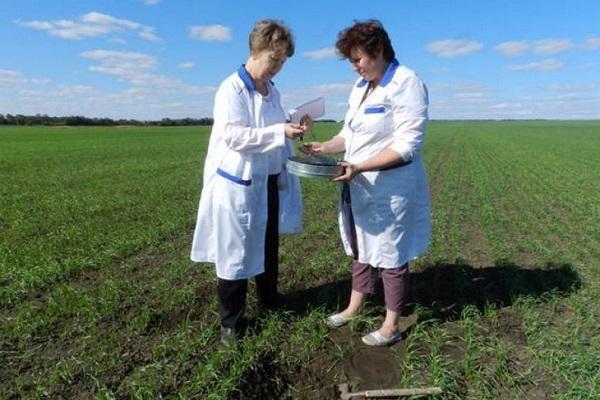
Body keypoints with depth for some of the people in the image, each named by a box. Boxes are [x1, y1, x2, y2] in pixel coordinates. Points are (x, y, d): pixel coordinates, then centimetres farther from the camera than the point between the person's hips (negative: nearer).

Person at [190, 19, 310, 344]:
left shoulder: (272, 92, 10)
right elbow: (233, 135, -24)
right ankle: (230, 321, 22)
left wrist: (294, 130, 4)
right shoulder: (231, 89, -12)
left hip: (271, 182, 7)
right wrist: (280, 132, -29)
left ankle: (269, 300, 40)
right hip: (239, 184, -7)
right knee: (235, 252, 4)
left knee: (269, 246, 19)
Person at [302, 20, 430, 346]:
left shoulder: (407, 84, -15)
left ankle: (391, 326, 24)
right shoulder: (360, 86, 11)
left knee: (391, 257, 6)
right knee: (361, 249, 19)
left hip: (390, 191, -8)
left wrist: (360, 167, -28)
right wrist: (324, 147, 0)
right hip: (359, 188, 8)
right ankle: (353, 309, 37)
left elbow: (406, 145, -21)